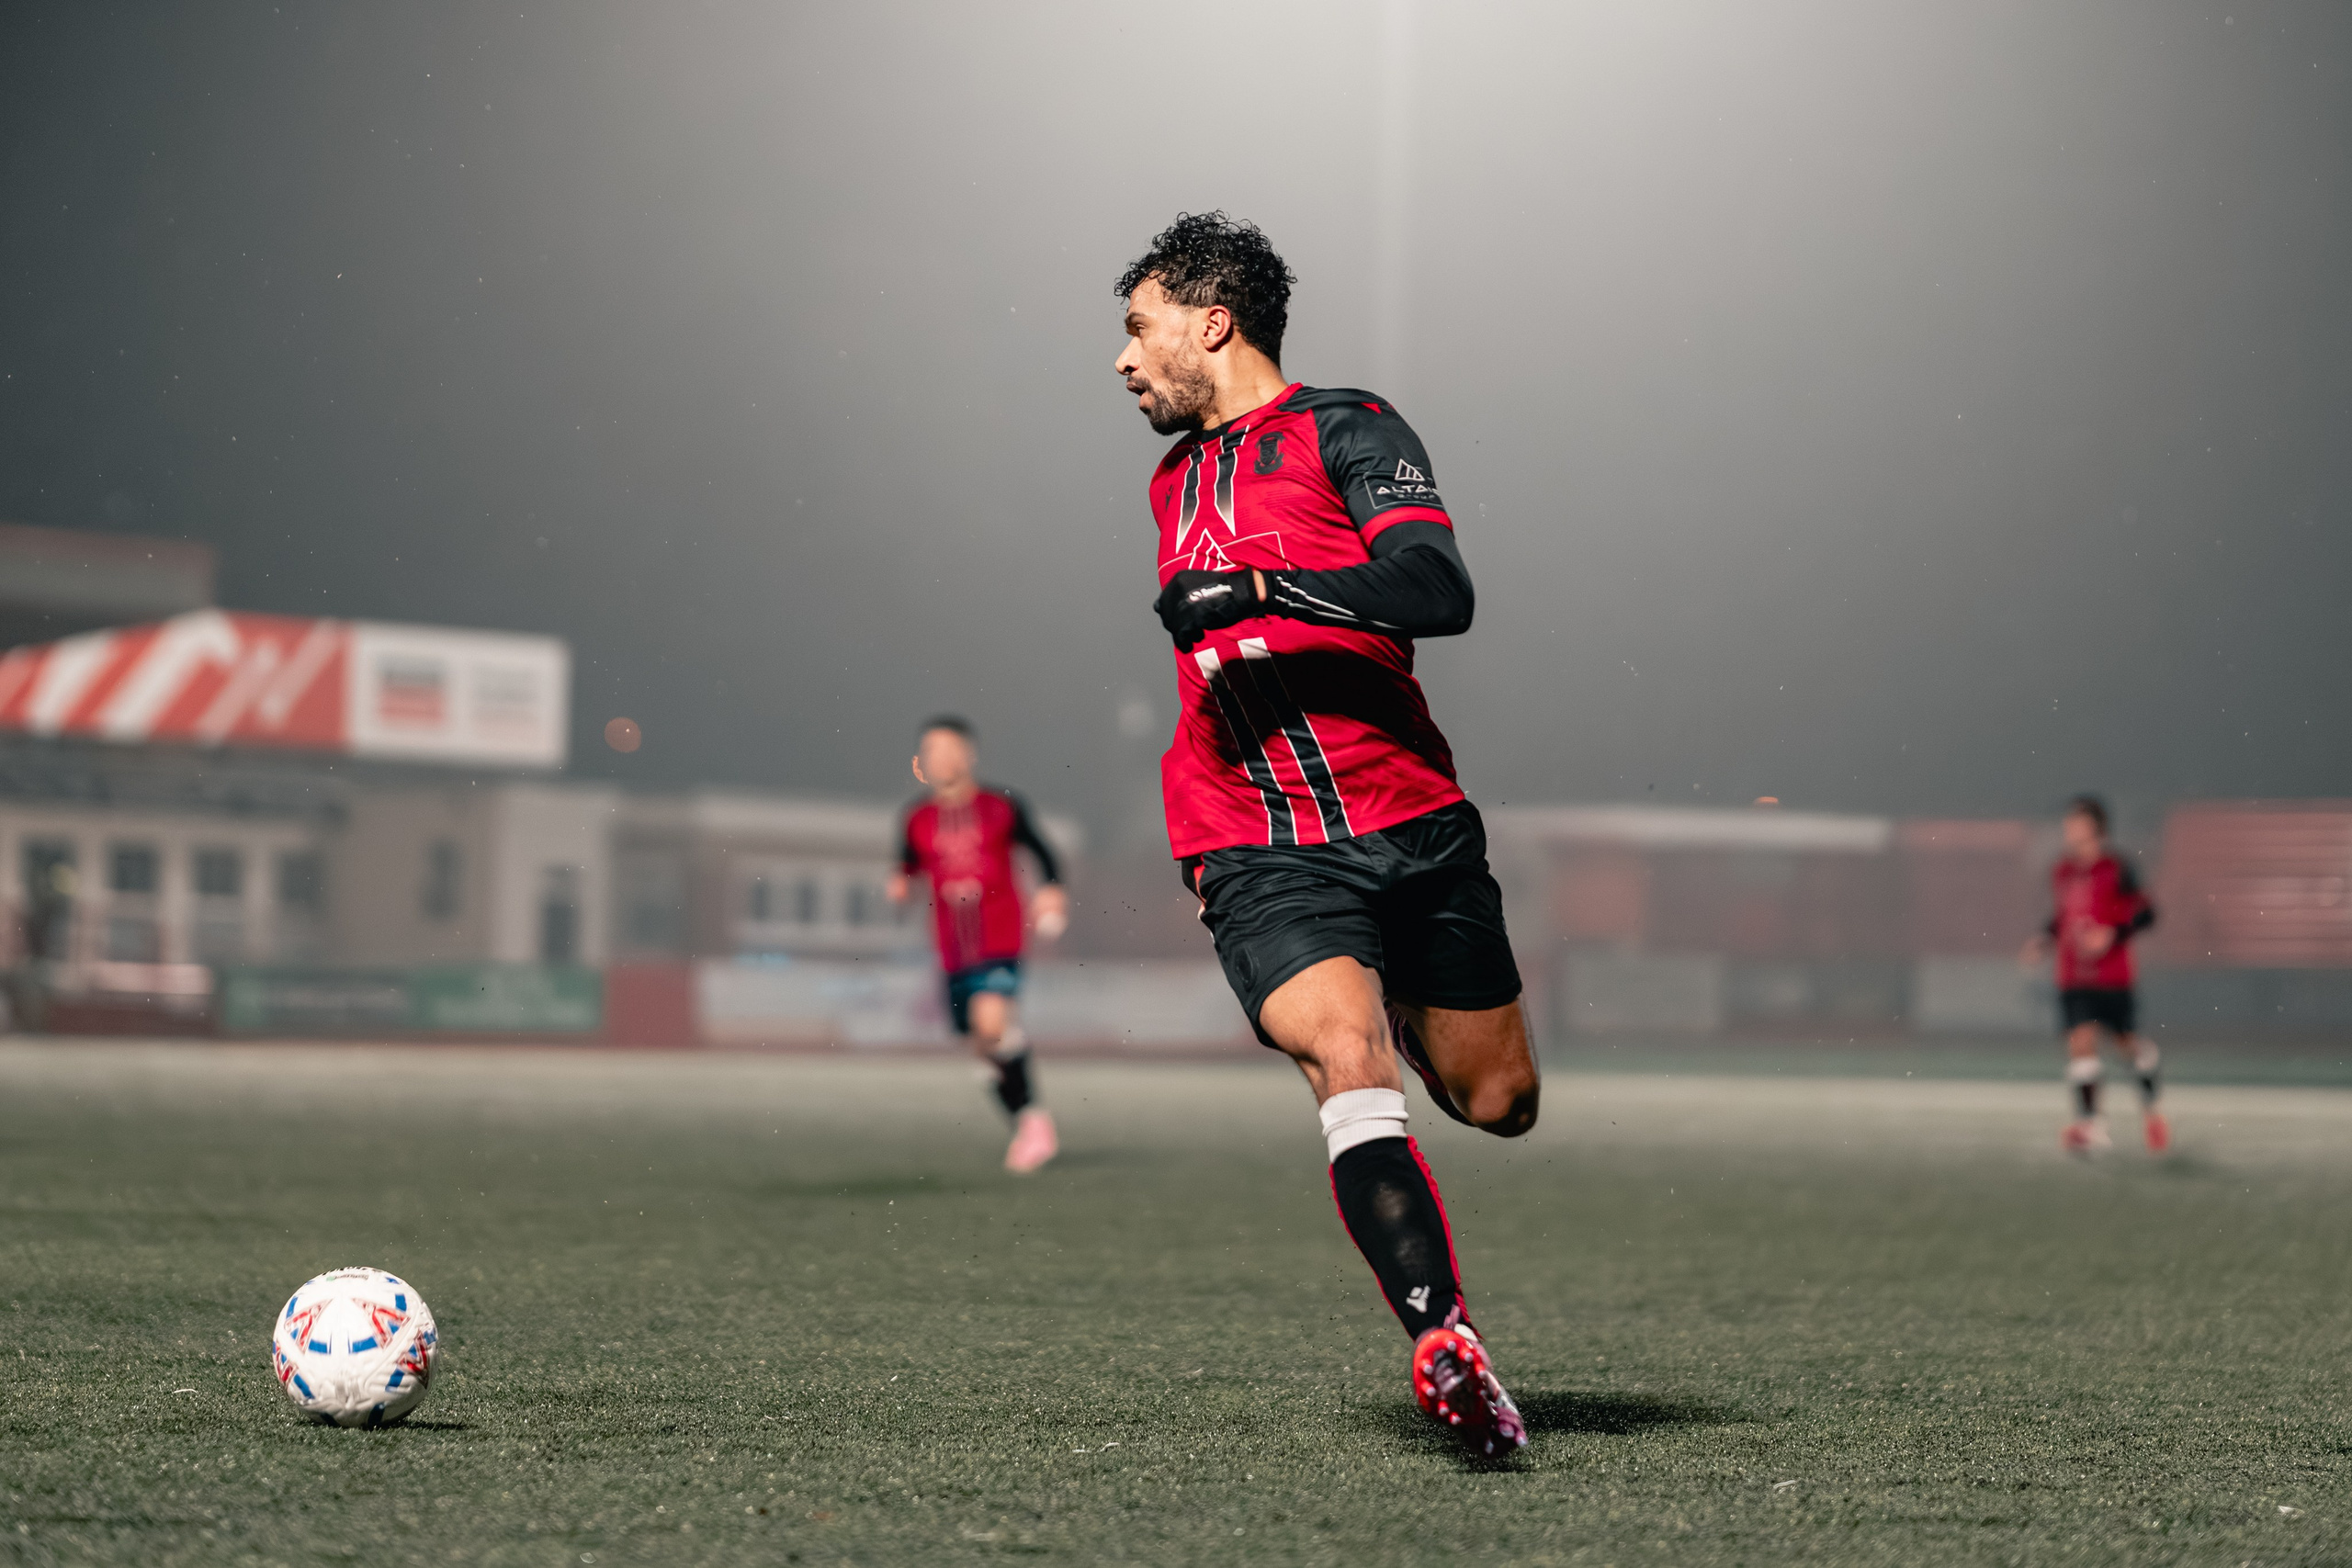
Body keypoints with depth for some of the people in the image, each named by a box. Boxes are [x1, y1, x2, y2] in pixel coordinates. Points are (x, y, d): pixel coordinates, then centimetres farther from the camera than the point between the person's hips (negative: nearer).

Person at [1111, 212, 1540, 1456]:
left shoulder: (1344, 429, 0)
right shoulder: (1176, 483, 22)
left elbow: (1438, 587, -16)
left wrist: (1260, 588, -22)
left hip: (1413, 828, -3)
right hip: (1263, 861, 3)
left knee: (1499, 1104, 5)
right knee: (1351, 1068, -25)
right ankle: (1445, 1345, -36)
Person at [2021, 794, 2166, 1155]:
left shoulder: (2116, 869, -8)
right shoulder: (2061, 872, 8)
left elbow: (2145, 913, -8)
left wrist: (2112, 935, -20)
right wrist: (2044, 942, 5)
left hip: (2112, 975, -3)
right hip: (2073, 976, 4)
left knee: (2127, 1041, 8)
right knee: (2081, 1038, -12)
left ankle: (2149, 1104, 37)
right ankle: (2089, 1122, -14)